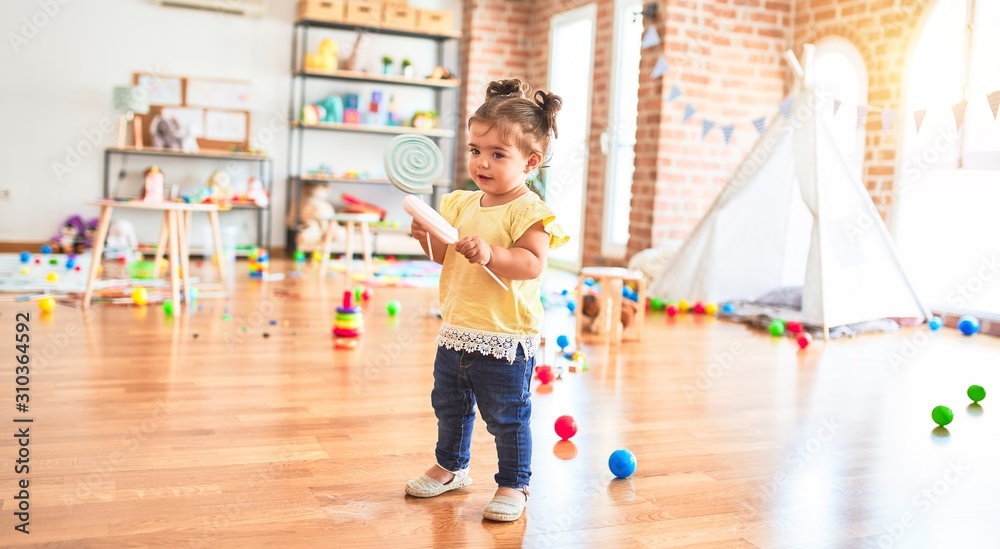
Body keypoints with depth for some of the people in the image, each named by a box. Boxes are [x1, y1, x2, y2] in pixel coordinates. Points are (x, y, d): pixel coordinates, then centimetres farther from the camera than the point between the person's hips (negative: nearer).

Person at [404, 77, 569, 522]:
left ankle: (513, 485, 24)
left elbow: (531, 263, -25)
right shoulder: (460, 204, 7)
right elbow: (444, 258, 12)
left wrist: (490, 253, -39)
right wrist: (428, 237, -8)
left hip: (505, 338, -7)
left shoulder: (528, 211, -14)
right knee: (449, 407, 22)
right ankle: (451, 467, 43)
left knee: (507, 417, 5)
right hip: (456, 330, 7)